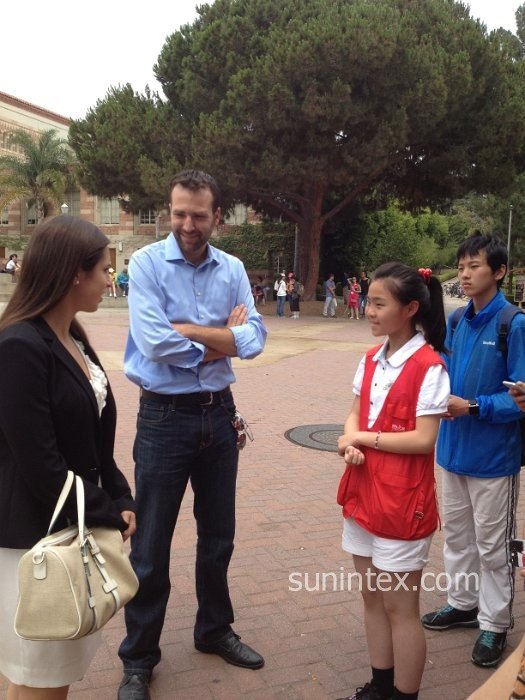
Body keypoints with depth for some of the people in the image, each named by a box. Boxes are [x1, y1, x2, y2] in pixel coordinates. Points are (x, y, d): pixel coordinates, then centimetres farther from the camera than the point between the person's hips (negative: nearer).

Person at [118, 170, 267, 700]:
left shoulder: (233, 270, 2)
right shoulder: (146, 264, -10)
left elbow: (253, 340, -10)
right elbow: (156, 344, -22)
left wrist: (186, 329, -17)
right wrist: (223, 336, -11)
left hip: (219, 414, 4)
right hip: (164, 417, -4)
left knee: (218, 536, 19)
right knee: (150, 547, 7)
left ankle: (214, 631, 42)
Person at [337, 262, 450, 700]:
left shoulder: (429, 366, -16)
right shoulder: (371, 360, 7)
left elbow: (424, 439, -20)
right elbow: (355, 416, 9)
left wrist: (364, 438, -13)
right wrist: (352, 444, -12)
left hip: (402, 501, -7)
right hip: (363, 492, 8)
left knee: (399, 606, 7)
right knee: (372, 596, 19)